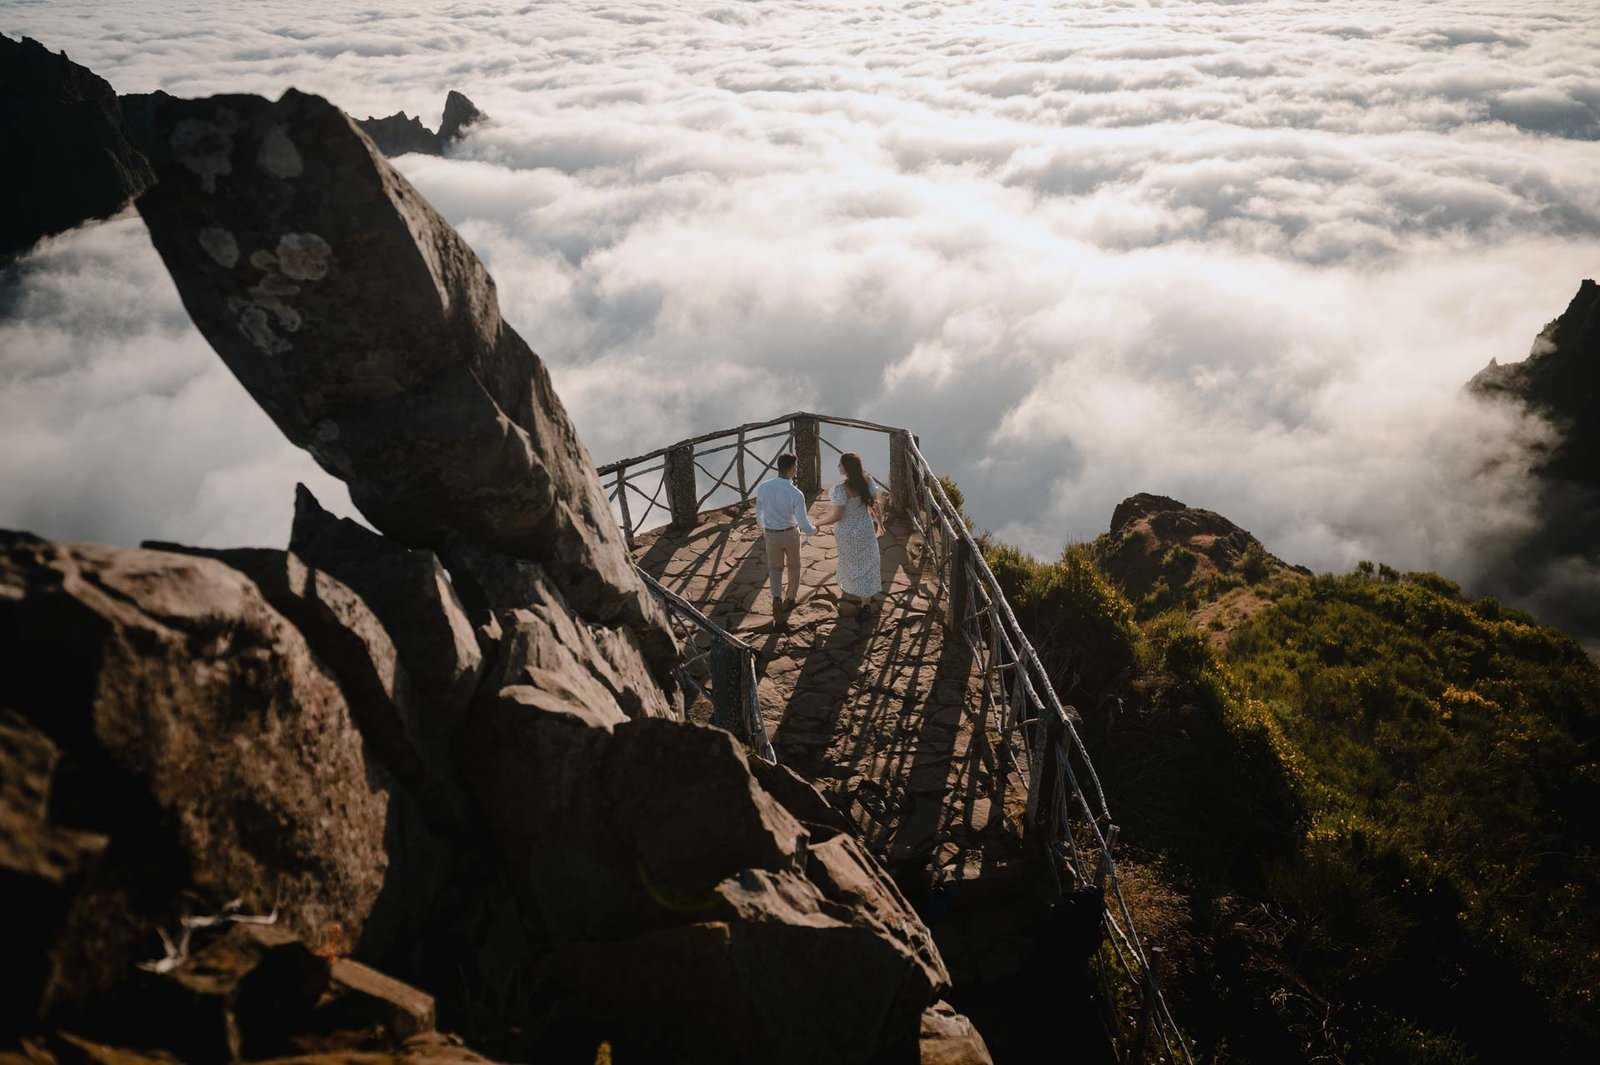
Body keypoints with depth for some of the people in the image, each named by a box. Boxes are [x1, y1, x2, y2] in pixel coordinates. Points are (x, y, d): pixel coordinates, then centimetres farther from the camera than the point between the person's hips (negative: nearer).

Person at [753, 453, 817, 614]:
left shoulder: (763, 487, -17)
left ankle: (777, 598, -1)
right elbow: (803, 524, -20)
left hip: (771, 534, 2)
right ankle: (790, 598, 35)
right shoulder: (796, 494, -26)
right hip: (791, 534, -2)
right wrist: (813, 530, 4)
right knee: (793, 566, 23)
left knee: (775, 568, 19)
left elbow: (759, 512, 0)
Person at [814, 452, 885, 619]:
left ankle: (851, 594, 42)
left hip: (849, 532, -4)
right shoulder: (867, 480, -10)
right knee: (866, 565, 15)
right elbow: (876, 504, -2)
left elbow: (836, 516, -23)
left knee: (851, 564, 19)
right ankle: (866, 605, 22)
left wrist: (818, 524, -9)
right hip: (866, 529, 4)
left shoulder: (841, 488, -27)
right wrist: (880, 523, 14)